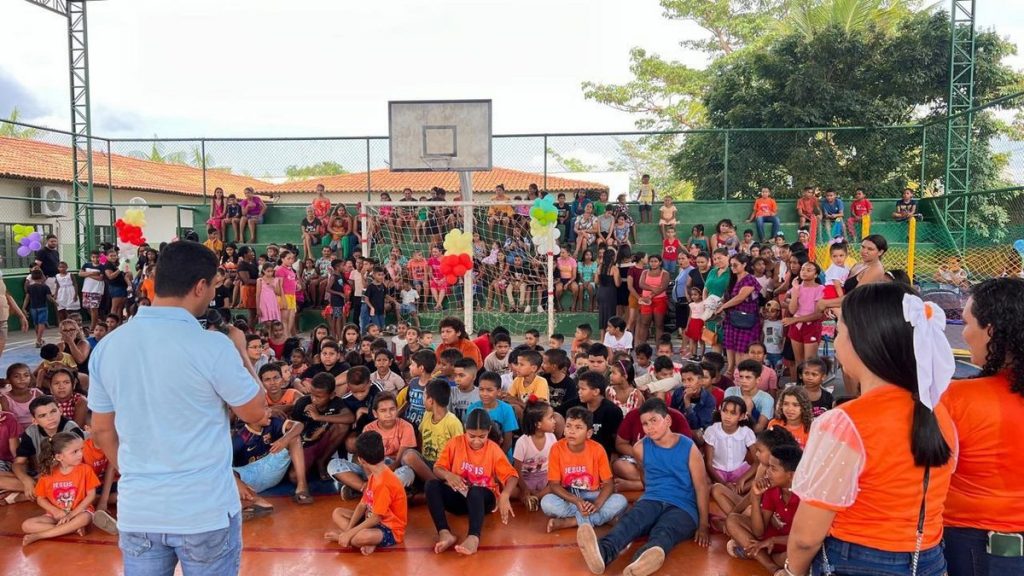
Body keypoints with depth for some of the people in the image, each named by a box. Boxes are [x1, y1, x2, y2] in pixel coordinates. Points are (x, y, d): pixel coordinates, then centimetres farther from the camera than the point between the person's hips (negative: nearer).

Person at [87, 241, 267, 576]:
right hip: (205, 510, -4)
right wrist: (240, 354, 7)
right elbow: (255, 412, -6)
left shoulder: (106, 346, -1)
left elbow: (101, 430, 8)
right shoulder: (212, 346, -18)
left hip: (136, 509, 4)